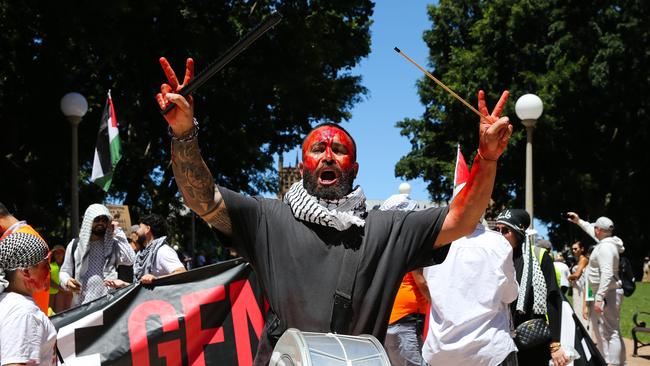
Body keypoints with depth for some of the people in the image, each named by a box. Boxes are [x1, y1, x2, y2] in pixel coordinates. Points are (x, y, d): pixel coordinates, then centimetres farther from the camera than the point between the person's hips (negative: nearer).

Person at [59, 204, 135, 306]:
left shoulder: (113, 245, 8)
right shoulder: (75, 245, 11)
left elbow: (129, 260, -10)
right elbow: (65, 270, 16)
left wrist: (118, 232, -4)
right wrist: (67, 282, -8)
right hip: (81, 304, 1)